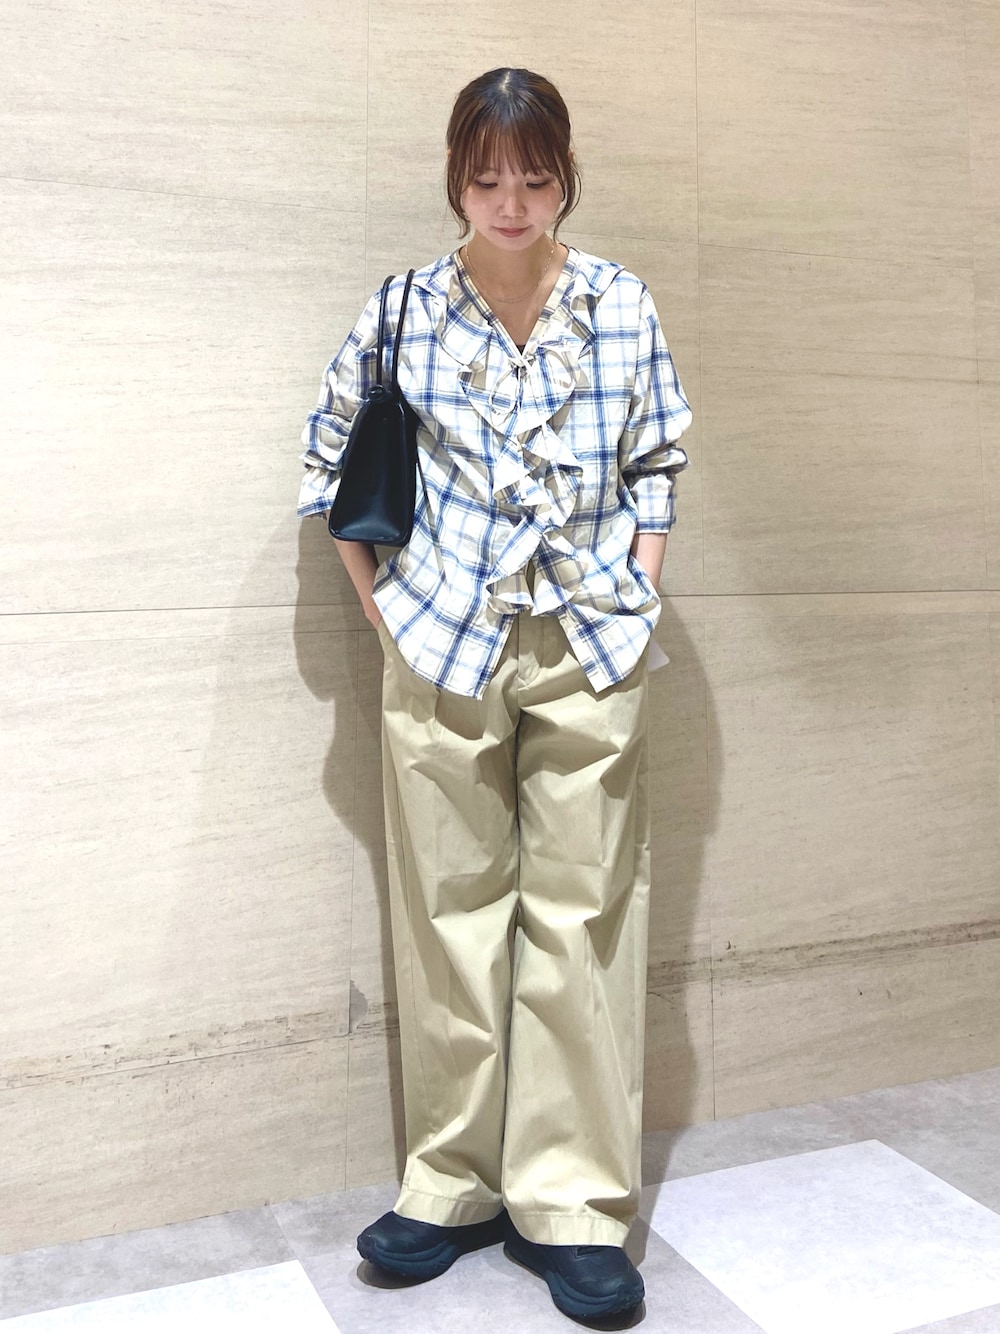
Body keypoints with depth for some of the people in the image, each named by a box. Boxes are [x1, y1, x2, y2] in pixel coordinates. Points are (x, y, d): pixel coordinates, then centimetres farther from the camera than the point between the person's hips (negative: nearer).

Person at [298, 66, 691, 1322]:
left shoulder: (623, 307, 3)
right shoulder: (405, 311, 1)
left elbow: (656, 466, 11)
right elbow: (332, 457, 11)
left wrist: (639, 598, 2)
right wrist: (382, 600, 4)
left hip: (590, 649, 0)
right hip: (442, 649, 0)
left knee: (584, 915, 2)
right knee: (449, 914, 6)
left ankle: (572, 1202, 15)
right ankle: (452, 1185, 22)